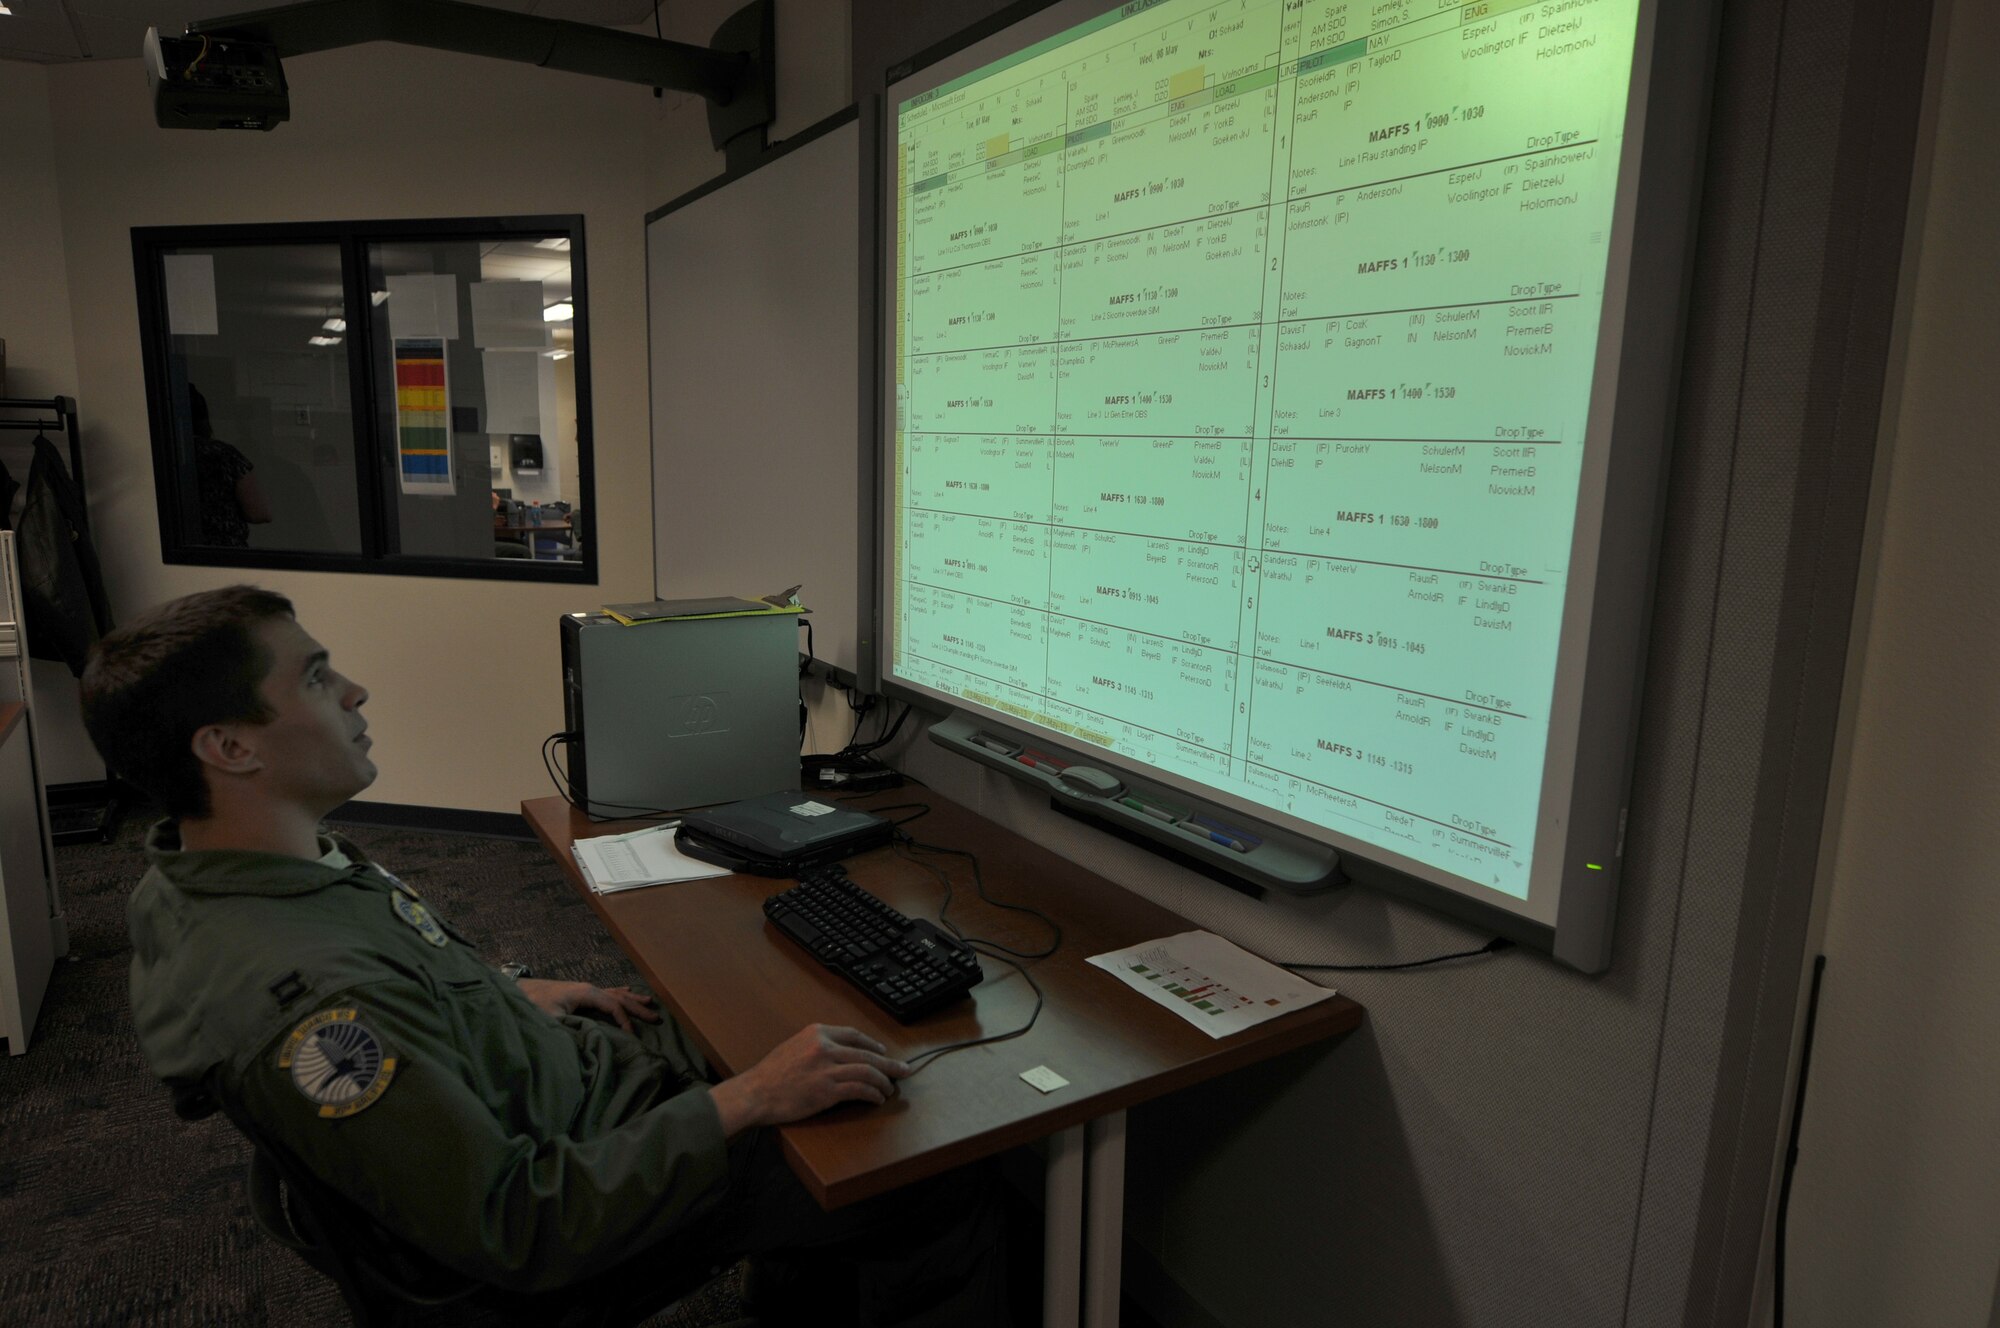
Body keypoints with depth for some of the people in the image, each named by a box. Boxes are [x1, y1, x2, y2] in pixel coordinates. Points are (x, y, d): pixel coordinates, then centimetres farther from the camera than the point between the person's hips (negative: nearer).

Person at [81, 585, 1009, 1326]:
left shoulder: (195, 877, -4)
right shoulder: (298, 1002, -36)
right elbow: (521, 1232, -32)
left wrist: (509, 997, 9)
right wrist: (743, 1103, -29)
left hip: (573, 1068, 9)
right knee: (947, 1205, -5)